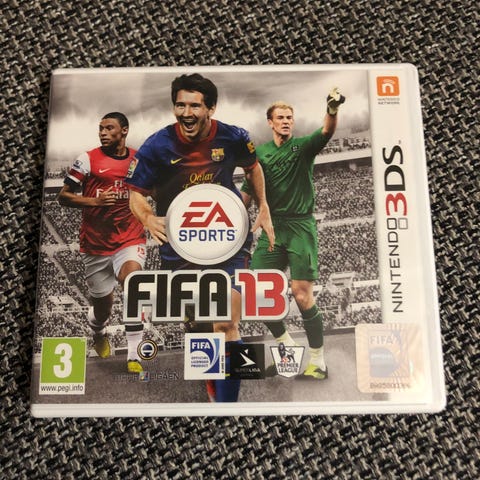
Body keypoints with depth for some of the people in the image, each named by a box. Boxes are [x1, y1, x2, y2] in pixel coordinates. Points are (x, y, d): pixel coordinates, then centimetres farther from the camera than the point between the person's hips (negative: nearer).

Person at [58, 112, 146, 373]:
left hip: (131, 239, 1)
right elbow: (63, 196, -3)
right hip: (95, 243, 0)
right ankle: (98, 333, 48)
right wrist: (95, 200, -18)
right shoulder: (88, 159, -3)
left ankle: (134, 356, -16)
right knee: (102, 306, 10)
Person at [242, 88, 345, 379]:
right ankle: (287, 345, 24)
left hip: (300, 227, -4)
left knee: (301, 294, -10)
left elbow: (327, 132, -18)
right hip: (271, 227, 4)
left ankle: (318, 360, 8)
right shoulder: (260, 153, 12)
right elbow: (248, 192, 15)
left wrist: (333, 110, -37)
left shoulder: (303, 146, 3)